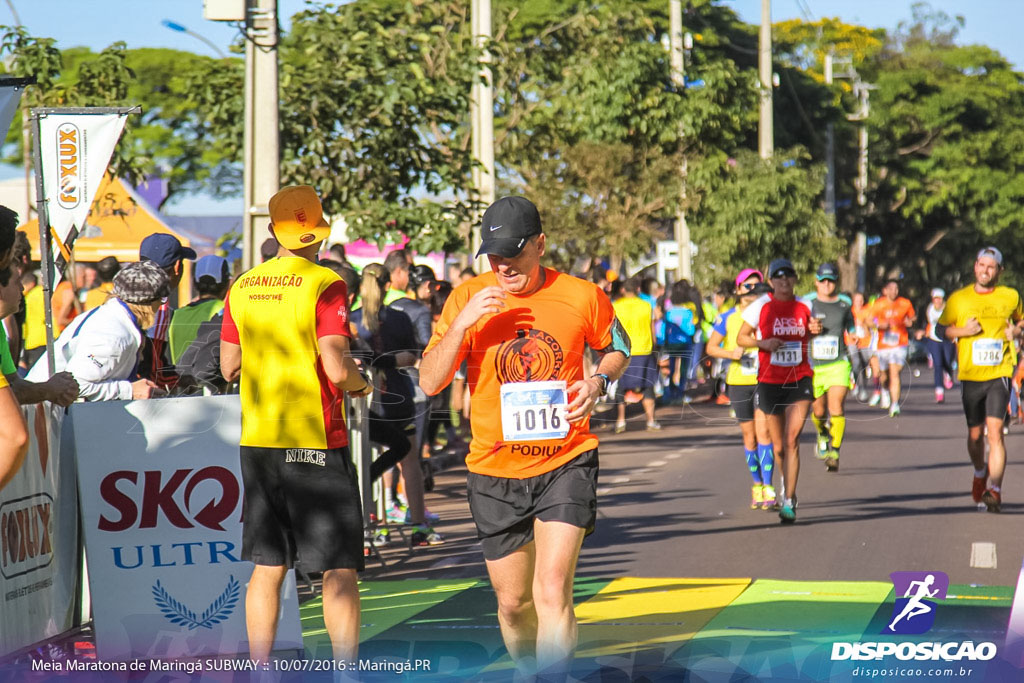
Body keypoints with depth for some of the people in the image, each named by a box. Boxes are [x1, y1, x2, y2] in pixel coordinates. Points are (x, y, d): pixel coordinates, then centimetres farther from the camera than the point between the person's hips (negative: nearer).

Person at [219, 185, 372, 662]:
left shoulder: (243, 287, 6)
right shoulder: (324, 285, -12)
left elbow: (228, 368, 12)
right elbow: (337, 369, -19)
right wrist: (361, 383, 2)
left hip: (257, 442, 6)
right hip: (316, 442, -6)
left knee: (267, 567, 11)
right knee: (339, 570, 0)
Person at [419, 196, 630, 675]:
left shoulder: (582, 297, -5)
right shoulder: (468, 298, -3)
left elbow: (616, 348, 14)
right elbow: (429, 382, -6)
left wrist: (600, 381, -8)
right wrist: (463, 323, -20)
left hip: (566, 461, -2)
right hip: (495, 471, 2)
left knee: (553, 590, -19)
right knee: (513, 601, 11)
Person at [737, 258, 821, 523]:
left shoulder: (804, 307, 6)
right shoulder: (761, 306, -2)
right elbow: (741, 337, 4)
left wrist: (815, 330, -1)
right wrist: (763, 343, -15)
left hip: (800, 381, 0)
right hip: (769, 381, 0)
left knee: (792, 440, -15)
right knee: (779, 446, 8)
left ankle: (789, 502, -15)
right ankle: (787, 484, 38)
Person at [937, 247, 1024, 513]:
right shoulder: (958, 299, 5)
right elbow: (940, 328, 12)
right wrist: (961, 331, -7)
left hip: (999, 374, -2)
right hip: (970, 375, 2)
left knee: (995, 431, -16)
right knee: (975, 435, 11)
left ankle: (995, 490, -19)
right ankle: (980, 472, 41)